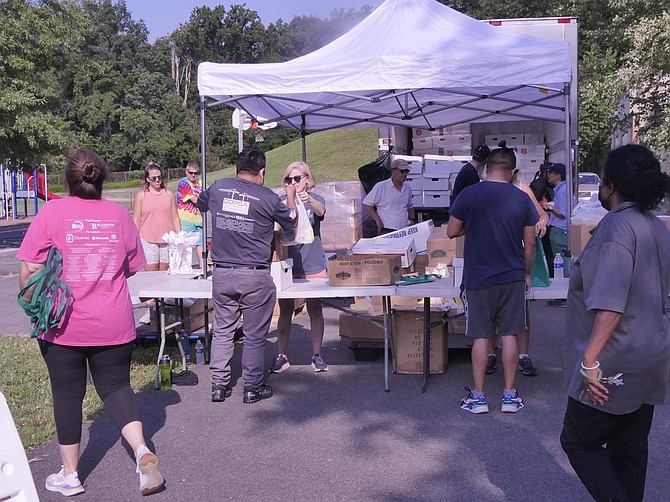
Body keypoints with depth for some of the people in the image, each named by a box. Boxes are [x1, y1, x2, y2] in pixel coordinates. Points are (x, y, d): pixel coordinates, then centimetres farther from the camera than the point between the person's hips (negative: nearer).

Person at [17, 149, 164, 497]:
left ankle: (69, 476, 24)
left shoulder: (51, 213, -9)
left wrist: (32, 306, 6)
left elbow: (29, 271, -9)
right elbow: (133, 267, 8)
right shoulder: (120, 215, -1)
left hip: (62, 325, -2)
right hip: (113, 325, 2)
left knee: (67, 395, 12)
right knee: (116, 386, 16)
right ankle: (142, 452, -2)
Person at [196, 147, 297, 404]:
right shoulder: (268, 198, -8)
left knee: (222, 330, 15)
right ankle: (253, 387, 18)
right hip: (255, 277, -3)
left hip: (222, 274, 4)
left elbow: (200, 204, 25)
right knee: (255, 335, 8)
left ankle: (219, 385, 20)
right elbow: (292, 223, 9)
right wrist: (291, 195, 25)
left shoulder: (217, 188, 2)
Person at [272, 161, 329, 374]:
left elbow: (321, 211, -22)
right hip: (287, 266, 1)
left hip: (312, 266, -1)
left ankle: (317, 355, 18)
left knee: (315, 310, 7)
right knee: (285, 312, 6)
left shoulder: (315, 200, 0)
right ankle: (282, 356, 16)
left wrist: (308, 200, -44)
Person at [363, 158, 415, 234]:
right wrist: (378, 220, -10)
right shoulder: (381, 186, -3)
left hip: (405, 231, 5)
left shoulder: (408, 189, 15)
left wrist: (412, 219, 13)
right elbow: (366, 203, -4)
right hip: (387, 231, -5)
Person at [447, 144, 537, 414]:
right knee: (509, 335, 8)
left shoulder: (468, 195, -7)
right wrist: (527, 273, 16)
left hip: (478, 278, -1)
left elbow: (452, 232, 2)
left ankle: (478, 397, 12)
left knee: (481, 336, 5)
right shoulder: (522, 199, -1)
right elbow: (530, 244, 3)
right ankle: (509, 396, 15)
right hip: (513, 277, 1)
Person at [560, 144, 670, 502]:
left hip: (617, 363, -9)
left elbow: (611, 303, -27)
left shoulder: (617, 225, -19)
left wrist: (590, 360, -26)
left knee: (579, 442, 4)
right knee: (631, 447, 17)